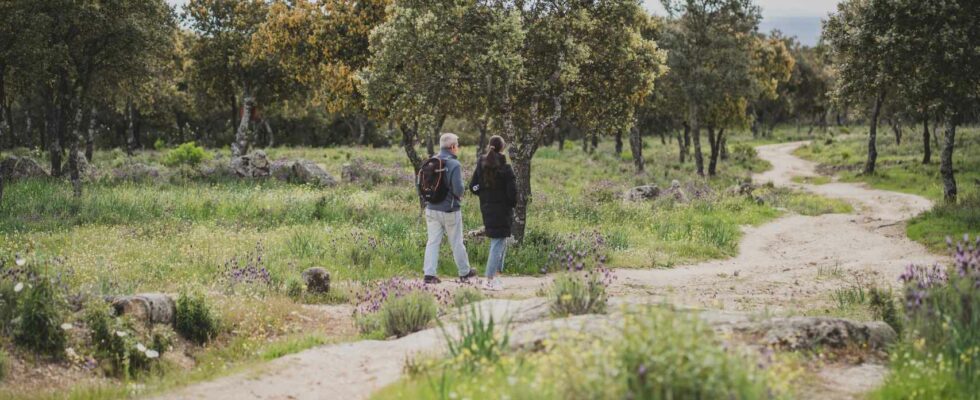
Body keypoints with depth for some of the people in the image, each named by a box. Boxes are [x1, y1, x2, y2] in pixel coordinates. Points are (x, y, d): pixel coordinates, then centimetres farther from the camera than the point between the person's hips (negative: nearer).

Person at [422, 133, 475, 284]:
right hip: (450, 211, -4)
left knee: (432, 242, 5)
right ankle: (464, 272, 23)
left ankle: (429, 273, -3)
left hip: (432, 209, 4)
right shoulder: (454, 165, -17)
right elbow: (458, 189, -22)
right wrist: (461, 192, -1)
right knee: (456, 243, 10)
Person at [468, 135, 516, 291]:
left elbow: (473, 187, 3)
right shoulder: (505, 168, -15)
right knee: (498, 244, -3)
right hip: (502, 210, -6)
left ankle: (496, 275, 21)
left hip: (486, 209, 6)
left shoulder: (481, 166, 2)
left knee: (500, 243, 20)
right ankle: (490, 280, -7)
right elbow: (512, 191, -15)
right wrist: (512, 204, 3)